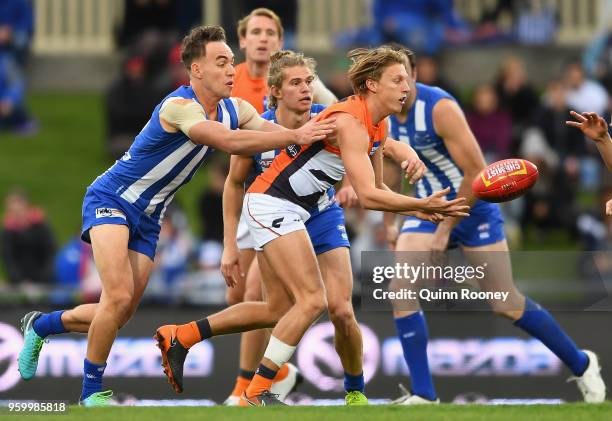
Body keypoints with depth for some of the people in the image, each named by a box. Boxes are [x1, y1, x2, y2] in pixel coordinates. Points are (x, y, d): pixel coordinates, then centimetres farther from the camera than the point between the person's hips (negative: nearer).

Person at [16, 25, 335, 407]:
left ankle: (40, 325, 32)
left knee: (121, 315, 7)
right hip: (111, 200, -8)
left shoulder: (235, 110, -1)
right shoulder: (179, 106, -27)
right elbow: (228, 142, -40)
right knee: (119, 296, -24)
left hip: (147, 218, 8)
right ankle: (92, 391, -8)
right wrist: (295, 136, -44)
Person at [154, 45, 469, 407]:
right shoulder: (350, 122, -23)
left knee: (280, 310, 15)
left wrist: (415, 209, 1)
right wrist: (422, 205, -32)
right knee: (313, 300, -16)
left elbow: (376, 188, 16)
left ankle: (180, 337, 22)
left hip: (289, 211, 10)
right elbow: (367, 196, -30)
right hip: (272, 205, -10)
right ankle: (257, 393, -9)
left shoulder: (379, 126, 7)